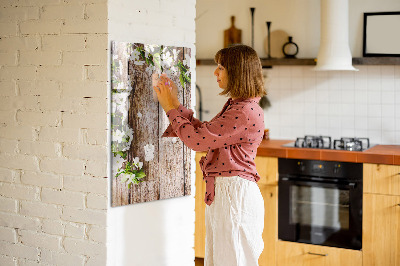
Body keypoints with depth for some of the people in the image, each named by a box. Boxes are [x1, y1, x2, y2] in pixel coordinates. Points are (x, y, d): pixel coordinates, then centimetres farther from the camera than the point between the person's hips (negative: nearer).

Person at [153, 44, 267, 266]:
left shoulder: (246, 112, -20)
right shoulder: (235, 106, 13)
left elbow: (197, 140, -19)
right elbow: (204, 131, 18)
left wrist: (171, 108, -7)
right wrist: (175, 104, 16)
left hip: (235, 193, -10)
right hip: (221, 192, 10)